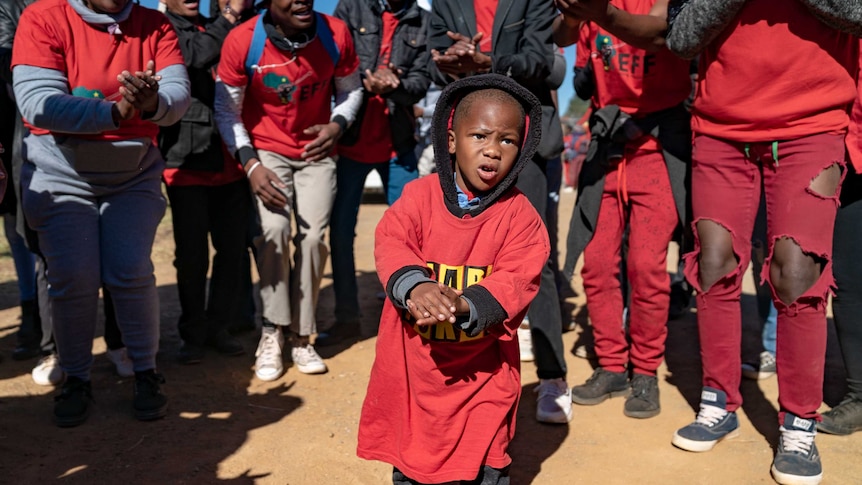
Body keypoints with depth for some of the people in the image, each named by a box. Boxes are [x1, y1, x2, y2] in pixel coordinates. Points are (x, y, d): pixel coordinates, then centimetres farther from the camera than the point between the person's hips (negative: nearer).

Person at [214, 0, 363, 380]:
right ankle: (272, 334, -6)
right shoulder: (242, 41, -17)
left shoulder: (335, 34, -12)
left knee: (313, 237, -6)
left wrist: (337, 125, -14)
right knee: (274, 228, -21)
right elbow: (227, 111, -8)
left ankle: (301, 336, 10)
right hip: (267, 151, -2)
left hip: (316, 152, 2)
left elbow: (350, 90, 6)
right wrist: (251, 165, -18)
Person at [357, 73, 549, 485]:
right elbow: (391, 242, -16)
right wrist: (415, 286, -37)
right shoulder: (420, 195, -4)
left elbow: (516, 281, -16)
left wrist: (464, 305, -34)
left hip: (482, 367, -1)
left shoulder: (520, 216, -7)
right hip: (413, 360, 2)